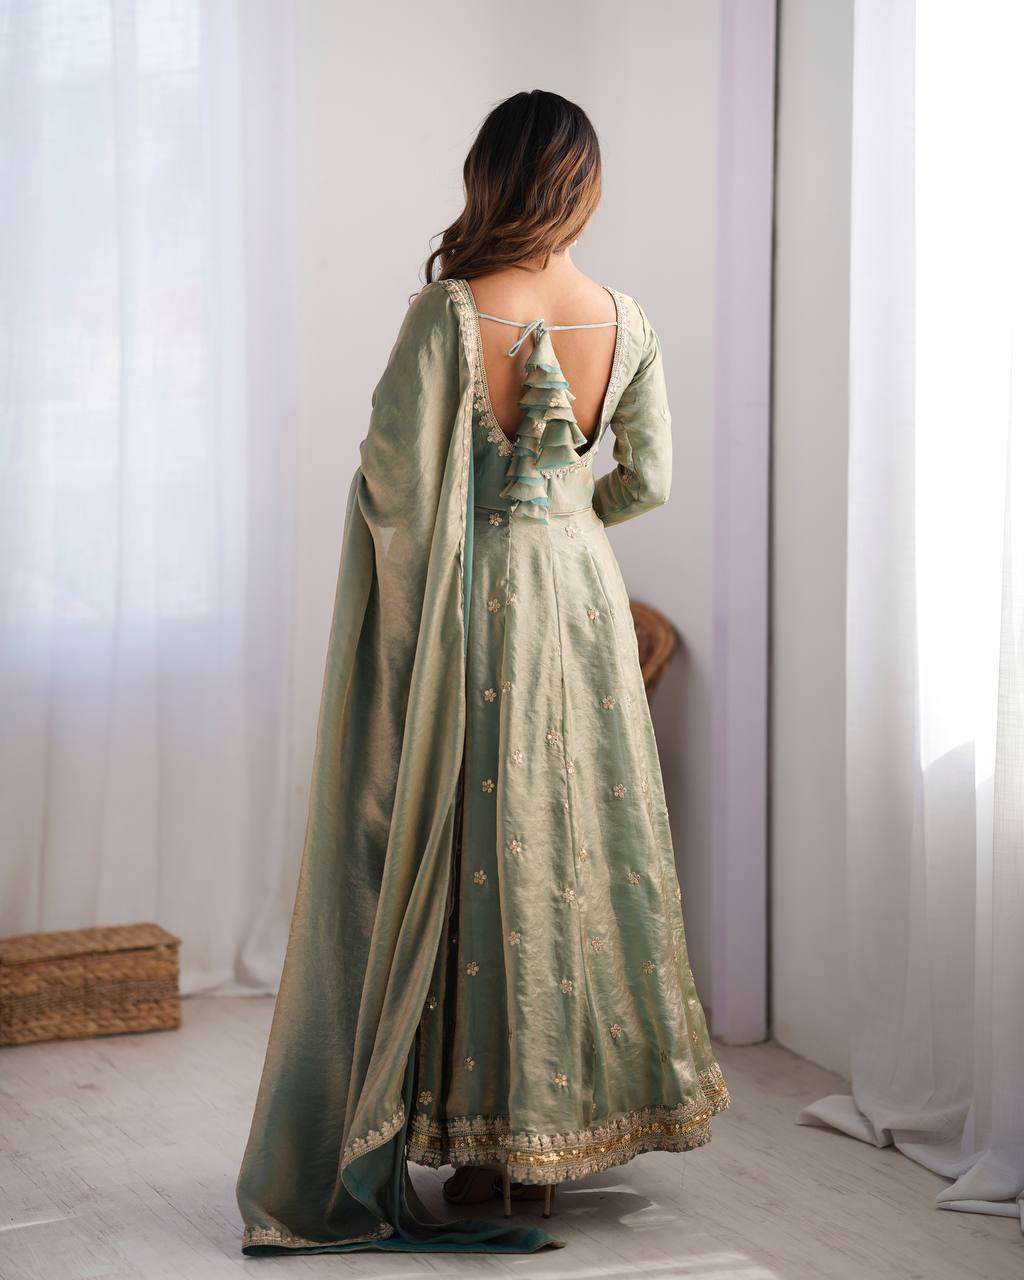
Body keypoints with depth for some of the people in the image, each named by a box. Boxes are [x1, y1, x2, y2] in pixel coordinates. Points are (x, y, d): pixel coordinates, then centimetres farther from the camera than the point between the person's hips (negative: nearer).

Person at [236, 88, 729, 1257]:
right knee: (583, 834, 13)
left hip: (473, 601, -4)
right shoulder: (626, 322, -1)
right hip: (584, 593, 4)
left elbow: (399, 475, -14)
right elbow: (649, 479, 7)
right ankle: (588, 1106, 22)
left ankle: (486, 1145, 9)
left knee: (476, 853, 3)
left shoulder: (449, 310, -14)